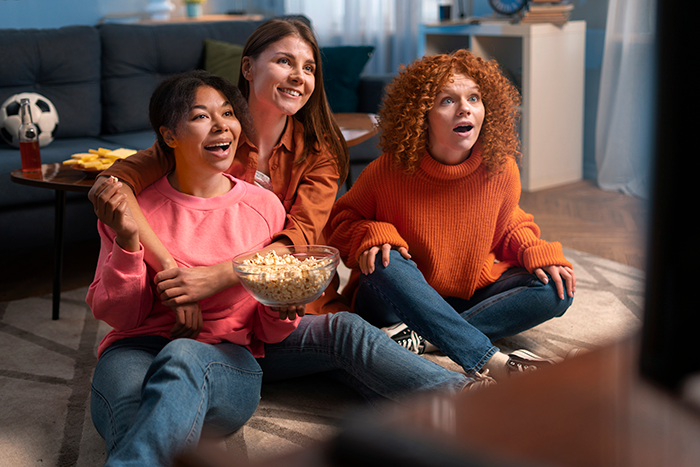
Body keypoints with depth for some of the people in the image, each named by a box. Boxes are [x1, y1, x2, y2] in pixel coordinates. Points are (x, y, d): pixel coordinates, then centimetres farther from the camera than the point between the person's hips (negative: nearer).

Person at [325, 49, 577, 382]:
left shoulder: (500, 168, -7)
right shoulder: (387, 173, -16)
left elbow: (510, 226, 11)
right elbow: (341, 220, -1)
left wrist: (538, 253, -10)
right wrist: (373, 236, -23)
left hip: (470, 298, 4)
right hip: (400, 302, -3)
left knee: (556, 289, -16)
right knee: (387, 266, -35)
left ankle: (421, 337, -28)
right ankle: (494, 364, -38)